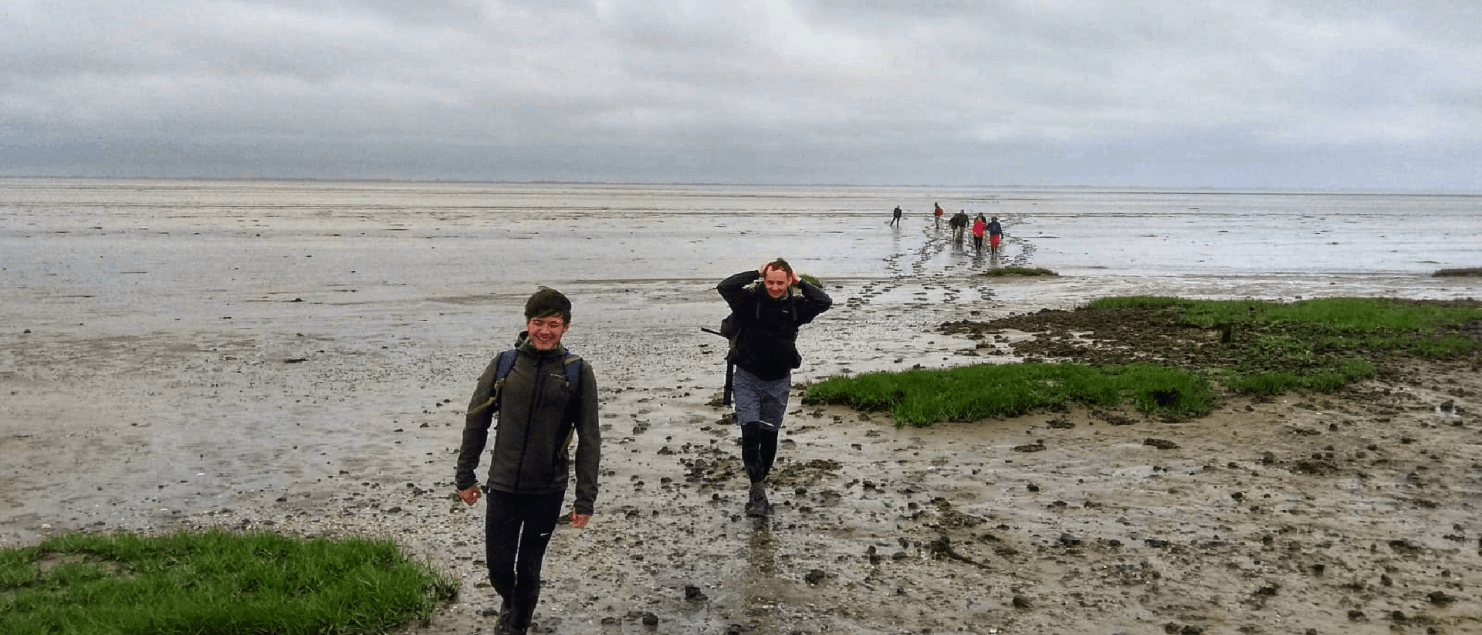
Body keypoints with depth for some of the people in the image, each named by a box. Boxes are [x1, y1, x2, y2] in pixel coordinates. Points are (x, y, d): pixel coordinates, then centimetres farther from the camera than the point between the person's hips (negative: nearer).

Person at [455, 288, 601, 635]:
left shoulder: (578, 372, -7)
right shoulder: (504, 364, -3)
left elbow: (589, 440, -4)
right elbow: (475, 423, 7)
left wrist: (585, 499, -6)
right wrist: (465, 476, 9)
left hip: (547, 490, -1)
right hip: (502, 486, 1)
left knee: (528, 569, 9)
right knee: (498, 566, 10)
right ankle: (509, 603, 43)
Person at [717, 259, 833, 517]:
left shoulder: (795, 305, 1)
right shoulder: (750, 300, -7)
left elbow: (825, 301, -8)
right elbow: (725, 287, -20)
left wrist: (800, 283, -5)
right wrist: (756, 274, -13)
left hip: (779, 382, 3)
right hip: (748, 379, -3)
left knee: (769, 437, 11)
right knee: (750, 433, -15)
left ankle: (759, 486, 29)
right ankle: (759, 494, -10)